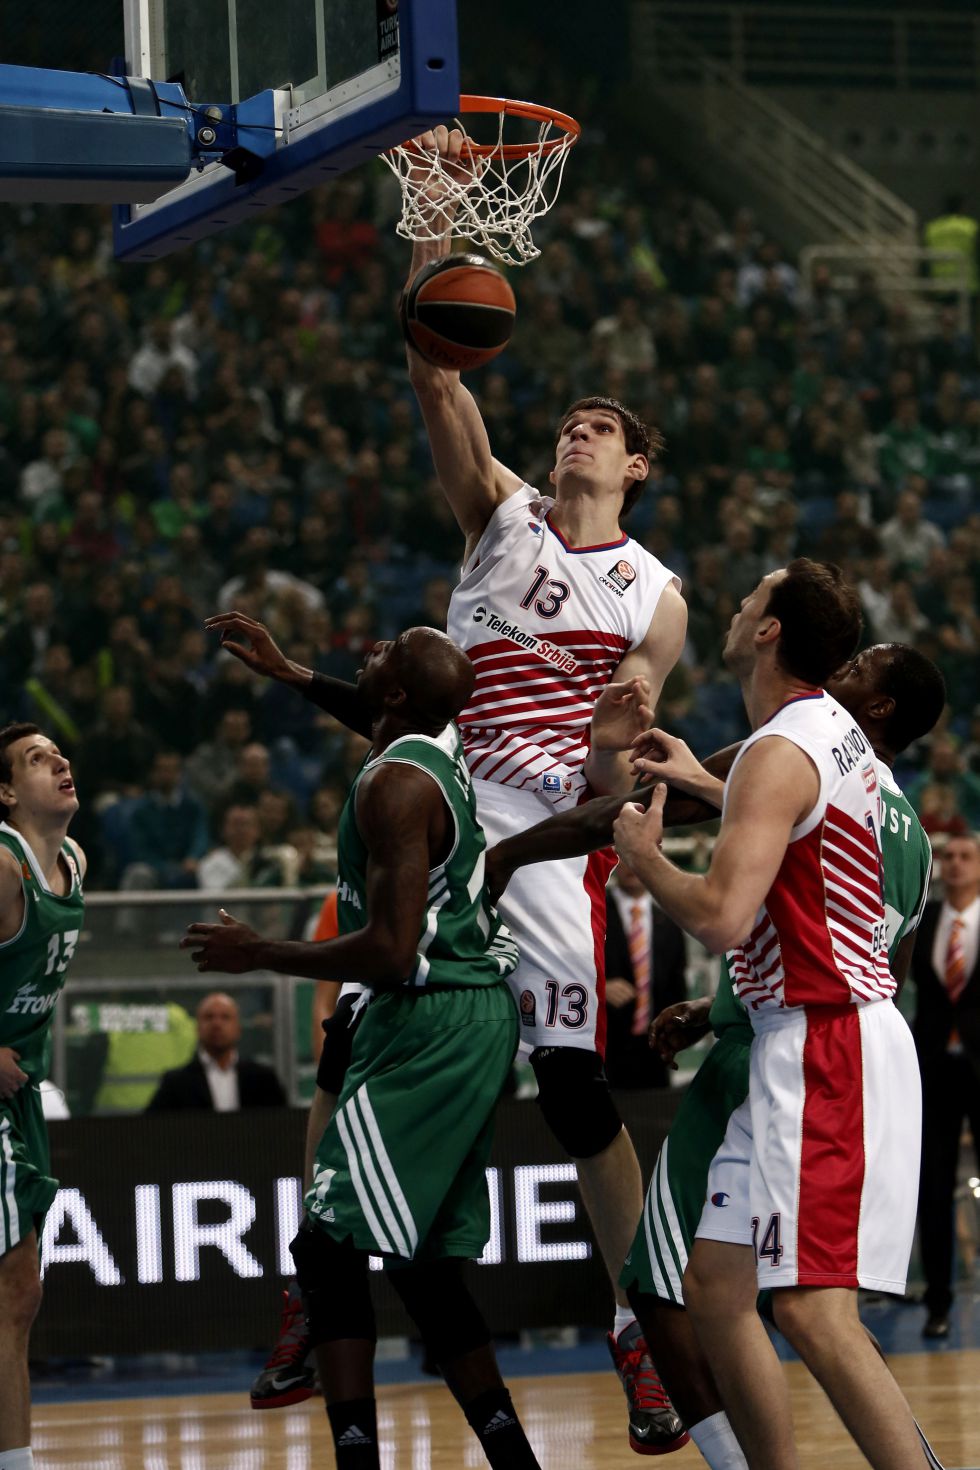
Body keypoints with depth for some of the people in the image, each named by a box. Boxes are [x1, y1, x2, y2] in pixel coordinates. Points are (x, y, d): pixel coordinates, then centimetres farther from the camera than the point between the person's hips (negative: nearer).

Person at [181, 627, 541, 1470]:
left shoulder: (394, 784, -18)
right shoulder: (447, 750, 9)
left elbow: (390, 951, -24)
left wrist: (261, 954, -13)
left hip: (430, 1024, -10)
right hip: (477, 1013, 10)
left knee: (330, 1247, -9)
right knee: (422, 1265, 15)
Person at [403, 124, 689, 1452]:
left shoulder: (655, 599, 8)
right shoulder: (502, 510, 10)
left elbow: (614, 772, 4)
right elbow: (435, 376, -4)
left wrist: (619, 737, -21)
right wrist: (436, 218, -14)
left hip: (549, 836, -2)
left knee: (581, 1090, -3)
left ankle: (640, 1321, 6)